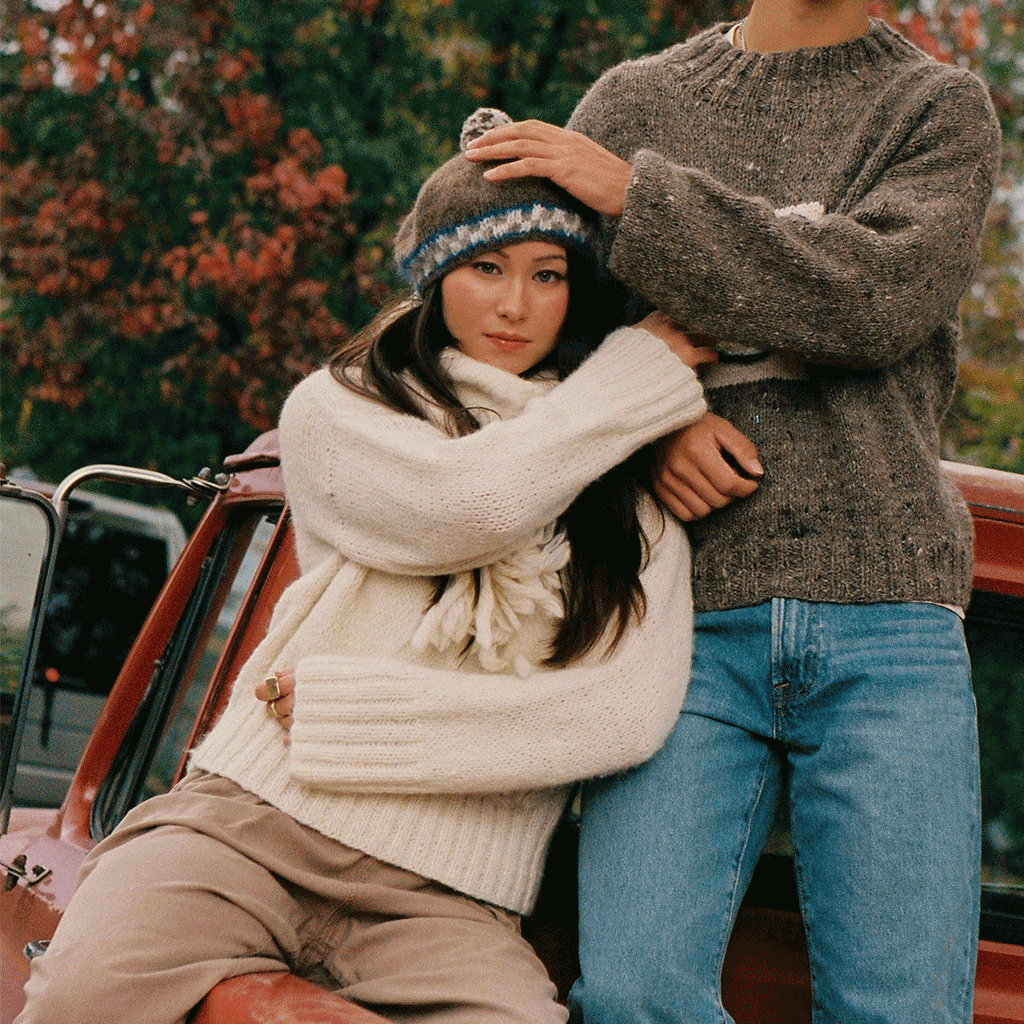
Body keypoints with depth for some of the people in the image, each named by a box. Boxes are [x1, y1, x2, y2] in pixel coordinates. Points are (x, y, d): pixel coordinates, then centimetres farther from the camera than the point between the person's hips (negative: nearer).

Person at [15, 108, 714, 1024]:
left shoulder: (629, 500, 14)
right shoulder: (336, 409, 12)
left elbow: (631, 713, -3)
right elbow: (471, 502, -10)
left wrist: (343, 709, -6)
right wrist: (652, 359, 1)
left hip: (442, 898, 2)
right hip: (248, 820, -1)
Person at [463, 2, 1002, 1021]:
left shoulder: (943, 109, 11)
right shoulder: (636, 99, 16)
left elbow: (880, 296, -7)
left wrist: (637, 194, -9)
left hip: (887, 627, 0)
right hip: (687, 616, 1)